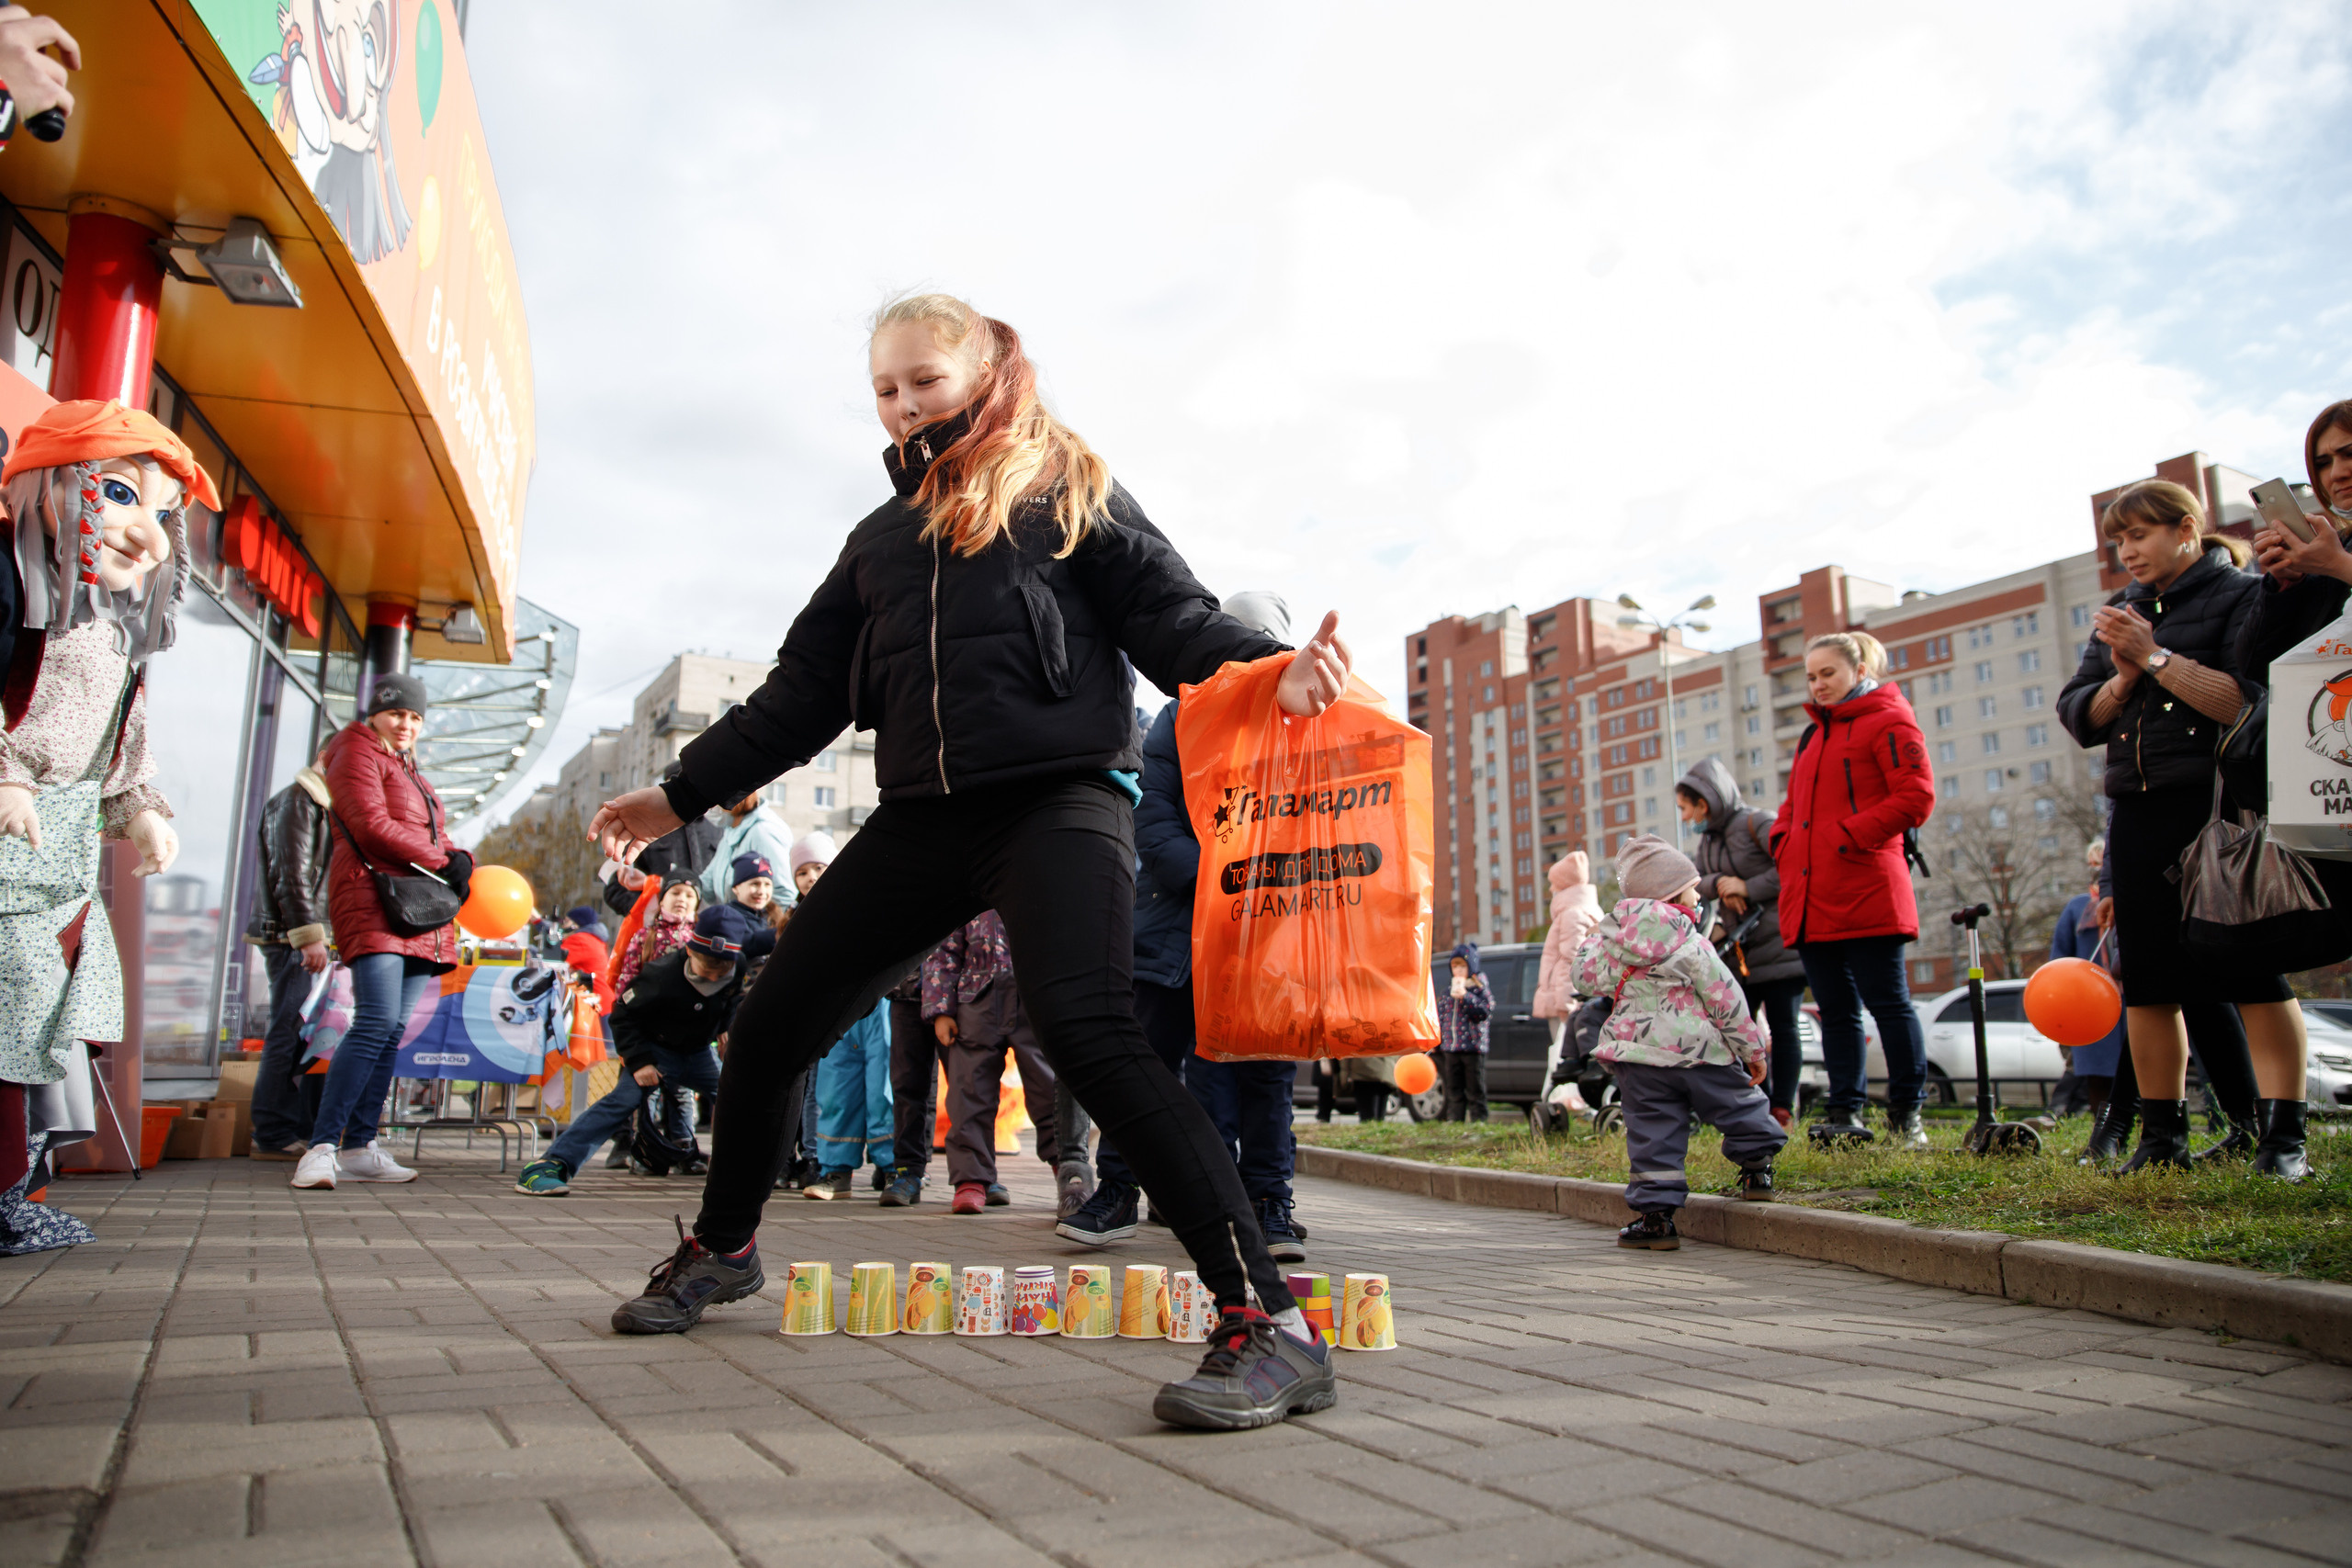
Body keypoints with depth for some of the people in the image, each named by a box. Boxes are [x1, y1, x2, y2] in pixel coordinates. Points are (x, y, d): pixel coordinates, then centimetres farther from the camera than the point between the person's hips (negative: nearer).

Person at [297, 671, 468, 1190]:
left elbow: (436, 835, 24)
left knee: (393, 1031, 3)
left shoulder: (409, 769, 28)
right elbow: (373, 827, -12)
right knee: (376, 1022, -20)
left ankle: (357, 1148, 6)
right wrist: (441, 862, -9)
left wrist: (459, 861, 1)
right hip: (374, 901, -9)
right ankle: (321, 1147, -18)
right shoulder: (357, 754, 2)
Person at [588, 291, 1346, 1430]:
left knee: (1086, 1031, -28)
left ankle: (1265, 1320, -25)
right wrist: (684, 792, 23)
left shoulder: (1070, 492, 10)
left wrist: (1272, 671, -21)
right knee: (771, 1026, 8)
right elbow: (806, 688, 25)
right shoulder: (881, 537, 24)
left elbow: (1173, 618, 0)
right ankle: (722, 1246, 36)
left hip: (1057, 799, -6)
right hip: (919, 818, 6)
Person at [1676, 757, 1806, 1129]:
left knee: (1781, 1024, -4)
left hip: (1778, 941, -7)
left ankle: (1782, 1111, -2)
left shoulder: (1756, 823, -10)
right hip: (1742, 951, 7)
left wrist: (1748, 888, -17)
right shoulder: (1707, 840, 15)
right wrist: (1718, 884, -16)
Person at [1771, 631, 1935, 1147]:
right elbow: (1794, 803, 29)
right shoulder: (1813, 734, 23)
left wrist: (1851, 835, -14)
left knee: (1887, 1002, -3)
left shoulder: (1887, 722, 0)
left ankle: (1907, 1113, 7)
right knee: (1836, 1008, 9)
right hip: (1810, 900, 8)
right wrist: (1784, 843, 9)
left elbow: (1916, 797, -11)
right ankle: (1846, 1112, 13)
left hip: (1866, 892, -7)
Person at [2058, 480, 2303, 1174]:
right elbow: (2079, 717, 11)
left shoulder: (2246, 596, -1)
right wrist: (2123, 678, -7)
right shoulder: (2120, 613, 17)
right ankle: (2163, 1137, 14)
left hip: (2223, 808, -6)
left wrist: (2155, 657, -14)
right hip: (2138, 811, 6)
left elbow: (2251, 701, -16)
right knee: (2146, 979, 6)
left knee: (2252, 971, -6)